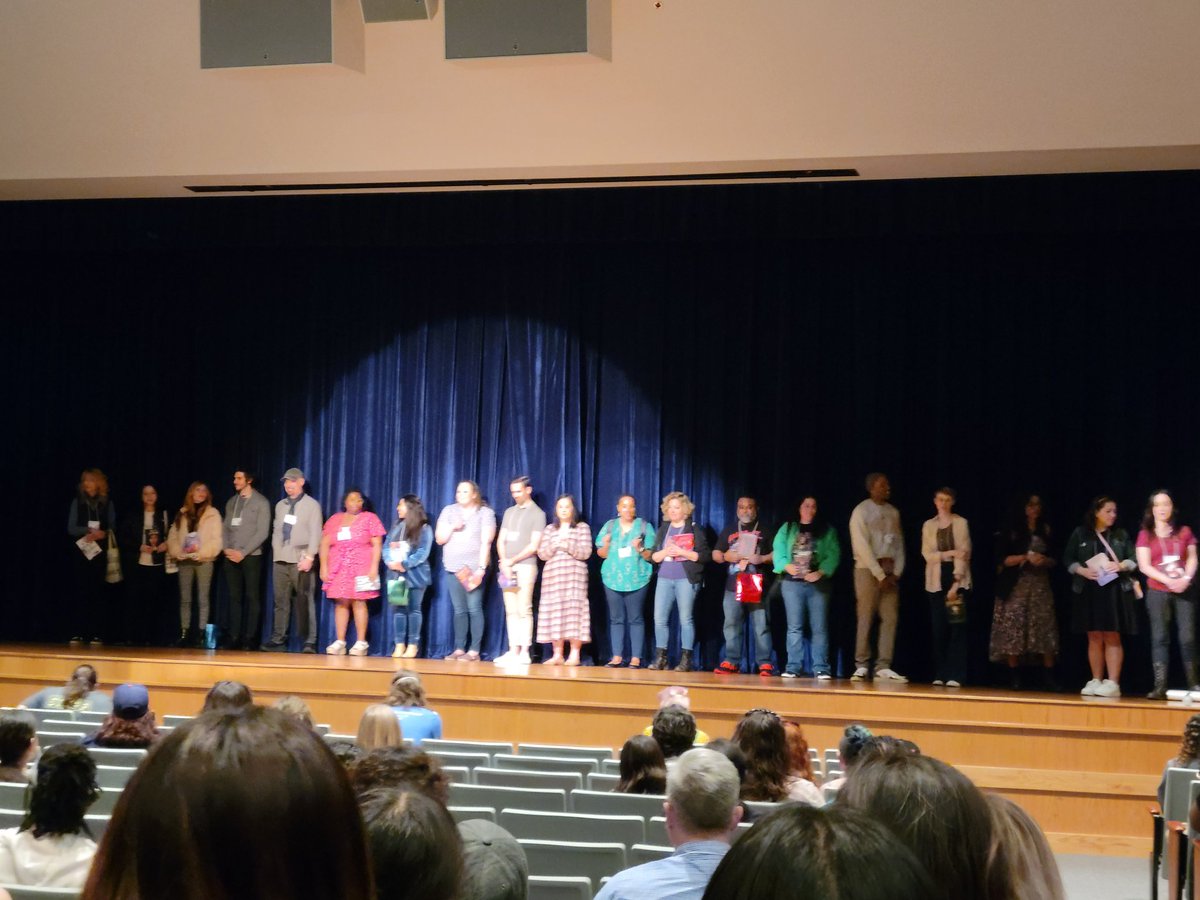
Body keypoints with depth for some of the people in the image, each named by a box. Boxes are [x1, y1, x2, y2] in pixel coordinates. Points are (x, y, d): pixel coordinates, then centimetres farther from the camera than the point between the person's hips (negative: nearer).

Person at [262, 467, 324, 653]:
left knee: (304, 602, -5)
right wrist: (276, 553, 5)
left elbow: (315, 533, -6)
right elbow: (276, 531, 17)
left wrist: (309, 557, -14)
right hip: (281, 560, 5)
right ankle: (278, 639, 5)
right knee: (281, 601, 4)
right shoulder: (280, 505, 17)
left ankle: (309, 642, -4)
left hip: (301, 560, -5)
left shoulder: (312, 505, 1)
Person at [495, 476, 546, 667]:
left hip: (525, 566, -6)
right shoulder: (509, 512, 18)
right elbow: (501, 540, 14)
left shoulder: (537, 514, 0)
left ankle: (524, 652, -10)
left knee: (524, 610, -9)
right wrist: (504, 562, -3)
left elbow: (534, 546, -7)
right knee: (511, 611, 4)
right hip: (507, 566, 6)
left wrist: (513, 561, -10)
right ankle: (513, 651, 4)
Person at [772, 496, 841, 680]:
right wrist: (786, 566, -18)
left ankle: (821, 668, -2)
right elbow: (778, 551, 1)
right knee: (794, 627, 2)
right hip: (792, 582, 1)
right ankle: (794, 667, 4)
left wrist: (821, 572, -18)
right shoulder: (787, 529, 11)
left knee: (819, 627, -3)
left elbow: (833, 554, -3)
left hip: (818, 583, -1)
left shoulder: (827, 530, 8)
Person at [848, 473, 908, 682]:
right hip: (868, 569, -5)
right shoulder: (861, 511, -6)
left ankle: (883, 667, -1)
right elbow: (862, 547, -12)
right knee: (865, 619, -4)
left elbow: (899, 544, 10)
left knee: (890, 618, -2)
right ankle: (862, 666, 1)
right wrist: (880, 574, -14)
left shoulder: (893, 512, 11)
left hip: (890, 571, 5)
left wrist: (896, 572, -2)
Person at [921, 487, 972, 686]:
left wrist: (955, 583, -13)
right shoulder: (928, 525, 10)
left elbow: (964, 554, -5)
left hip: (957, 579, -2)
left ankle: (955, 675, -7)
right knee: (939, 628, 2)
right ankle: (940, 674, 6)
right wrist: (950, 553, -15)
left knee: (957, 627, -7)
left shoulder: (961, 523, 2)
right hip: (937, 580, 3)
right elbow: (927, 554, 0)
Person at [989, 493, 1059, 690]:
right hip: (1017, 585, -2)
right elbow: (1003, 560, -3)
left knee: (1045, 629, -6)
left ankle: (1049, 678, -5)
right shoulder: (1011, 531, 4)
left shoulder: (1047, 531, 14)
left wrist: (1045, 560, -9)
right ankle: (1014, 677, -1)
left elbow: (1055, 559, 12)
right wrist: (1026, 557, -14)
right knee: (1013, 630, -8)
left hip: (1041, 585, 2)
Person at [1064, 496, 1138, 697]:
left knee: (1112, 637, -3)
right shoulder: (1080, 534, 6)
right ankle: (1096, 681, 9)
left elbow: (1134, 559, 6)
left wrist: (1121, 566, -14)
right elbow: (1068, 559, 5)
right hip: (1089, 591, 1)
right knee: (1094, 637, 4)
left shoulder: (1121, 535, 8)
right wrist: (1082, 570, -12)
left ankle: (1113, 683, -5)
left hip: (1115, 591, -1)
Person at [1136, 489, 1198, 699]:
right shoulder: (1145, 535, 5)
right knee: (1160, 638, -4)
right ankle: (1160, 687, -6)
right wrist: (1169, 580, -15)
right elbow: (1144, 566, -3)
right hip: (1158, 593, -1)